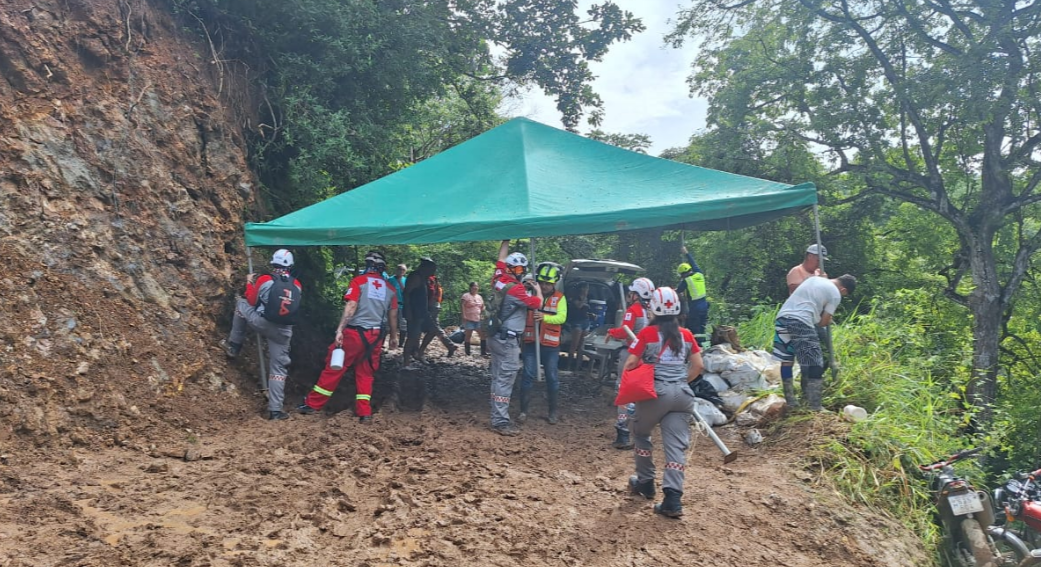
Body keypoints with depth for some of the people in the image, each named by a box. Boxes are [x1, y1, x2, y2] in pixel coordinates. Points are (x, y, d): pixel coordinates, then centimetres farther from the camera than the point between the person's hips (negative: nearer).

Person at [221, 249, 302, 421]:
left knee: (241, 303, 24)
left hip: (262, 323, -2)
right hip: (283, 331, 3)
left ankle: (233, 346, 28)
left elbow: (252, 301, 7)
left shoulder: (265, 279, -5)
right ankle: (275, 410, 8)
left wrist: (249, 282, 23)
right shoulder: (297, 285, 5)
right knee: (279, 368, 10)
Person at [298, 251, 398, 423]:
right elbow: (393, 315, 12)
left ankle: (313, 404, 15)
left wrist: (340, 330, -16)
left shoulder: (358, 281, -4)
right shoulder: (389, 288, 8)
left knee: (334, 368, 6)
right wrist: (394, 336, 22)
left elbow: (351, 307, -14)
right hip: (375, 335, 4)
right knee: (366, 373, 12)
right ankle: (365, 413, 8)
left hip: (355, 332, -3)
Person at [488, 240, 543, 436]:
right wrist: (537, 289, 6)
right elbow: (537, 304, -13)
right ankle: (501, 422, -8)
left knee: (498, 378, 13)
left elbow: (501, 259, 19)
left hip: (496, 337, 9)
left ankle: (497, 417, 19)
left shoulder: (498, 279, 4)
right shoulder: (515, 289, -18)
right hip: (508, 340, -9)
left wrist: (506, 241, 28)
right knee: (505, 381, -8)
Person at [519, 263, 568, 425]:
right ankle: (523, 410, 6)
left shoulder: (559, 298, 1)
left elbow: (561, 317, -12)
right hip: (531, 342, 0)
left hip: (551, 345, 0)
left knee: (552, 378, 8)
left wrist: (545, 317, -32)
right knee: (528, 375, -2)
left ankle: (553, 411, 22)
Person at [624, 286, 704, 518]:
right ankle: (672, 499, -6)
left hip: (656, 392, -3)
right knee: (677, 444, 1)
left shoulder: (647, 333, -3)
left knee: (641, 433, 21)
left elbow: (631, 363, -7)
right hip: (682, 394, 3)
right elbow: (698, 366, 8)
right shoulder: (686, 335, 8)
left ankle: (645, 483, 29)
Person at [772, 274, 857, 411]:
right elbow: (824, 321, 6)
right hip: (801, 322, -7)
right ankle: (815, 407, 1)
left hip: (782, 317, 7)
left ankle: (790, 401, 22)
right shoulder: (835, 294, 6)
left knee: (786, 361, 13)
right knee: (814, 365, 1)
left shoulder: (814, 278, 25)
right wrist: (828, 321, 29)